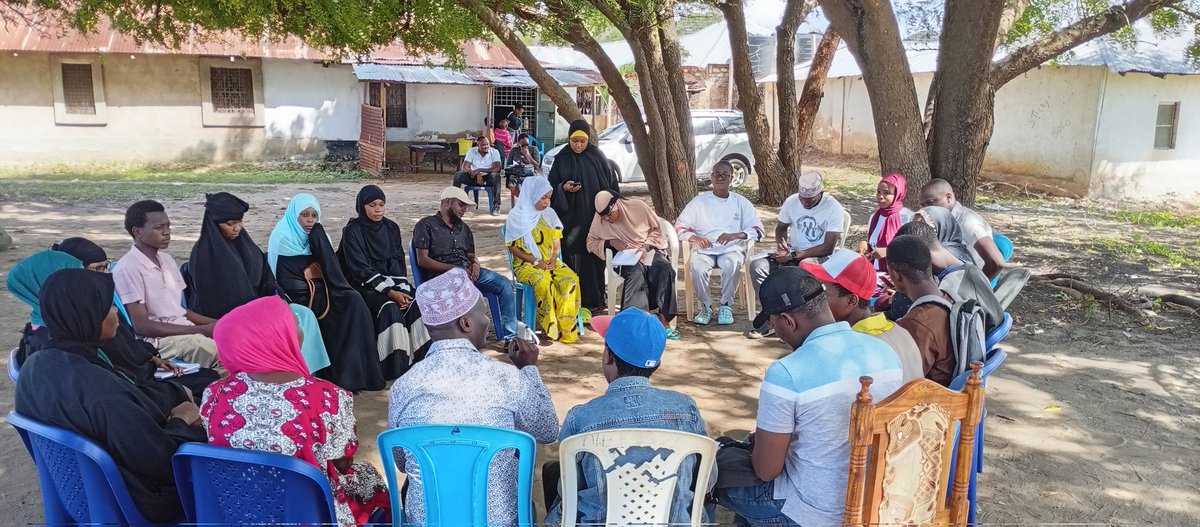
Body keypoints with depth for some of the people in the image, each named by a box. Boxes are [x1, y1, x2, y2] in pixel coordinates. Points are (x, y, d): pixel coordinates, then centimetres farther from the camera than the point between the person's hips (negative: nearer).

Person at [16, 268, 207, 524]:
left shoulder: (34, 365, -8)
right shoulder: (99, 388, -36)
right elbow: (162, 462, -29)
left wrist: (166, 417, 0)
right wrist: (181, 420, -12)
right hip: (138, 503, -8)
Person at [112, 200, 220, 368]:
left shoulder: (166, 259, 12)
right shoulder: (128, 268, -11)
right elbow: (142, 326, -15)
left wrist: (215, 323, -1)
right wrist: (201, 330, -18)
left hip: (185, 330, 7)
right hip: (154, 339, -7)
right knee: (207, 346, -31)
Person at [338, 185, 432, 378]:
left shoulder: (391, 228, 8)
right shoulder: (352, 231, -8)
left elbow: (398, 262, 6)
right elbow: (361, 270, -14)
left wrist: (402, 289, -12)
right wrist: (390, 292, -22)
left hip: (391, 281, 5)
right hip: (364, 286, -5)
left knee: (417, 303, -23)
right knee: (390, 309, -32)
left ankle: (423, 359, -20)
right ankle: (395, 367, -28)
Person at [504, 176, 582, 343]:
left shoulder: (549, 214, 12)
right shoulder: (517, 216, -2)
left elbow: (556, 242, 13)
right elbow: (513, 248, -5)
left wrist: (553, 259, -7)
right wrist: (536, 262, -14)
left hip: (550, 262, 4)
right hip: (526, 264, -4)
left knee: (571, 280, -25)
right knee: (544, 283, -36)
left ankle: (566, 327, -18)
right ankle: (551, 329, -20)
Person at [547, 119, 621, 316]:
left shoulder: (598, 157, 1)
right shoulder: (561, 159, 3)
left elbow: (611, 185, 5)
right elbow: (551, 186, 6)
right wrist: (563, 188, -15)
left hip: (595, 216, 0)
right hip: (570, 218, 0)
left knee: (593, 257, 3)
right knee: (572, 257, -1)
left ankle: (594, 300, 12)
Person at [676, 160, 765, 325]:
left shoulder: (741, 203, 10)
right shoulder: (699, 201, 9)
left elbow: (758, 230, 3)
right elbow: (679, 227, 7)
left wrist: (735, 235, -15)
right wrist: (695, 238, -14)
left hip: (732, 249, 0)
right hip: (704, 250, 0)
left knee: (731, 266, -35)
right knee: (697, 268, -32)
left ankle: (726, 306, -13)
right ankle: (706, 307, -9)